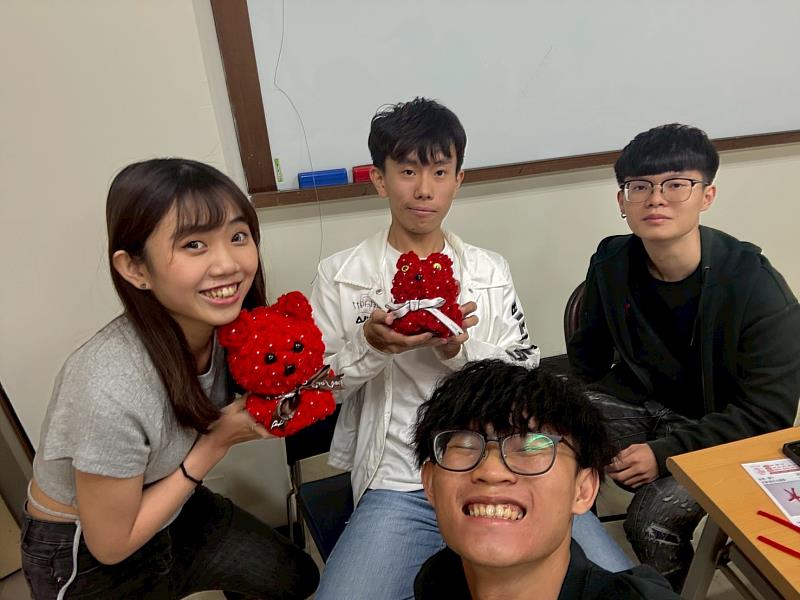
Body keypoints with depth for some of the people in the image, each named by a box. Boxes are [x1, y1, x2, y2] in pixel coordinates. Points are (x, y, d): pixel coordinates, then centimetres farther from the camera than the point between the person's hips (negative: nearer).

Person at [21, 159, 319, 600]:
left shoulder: (224, 324, -19)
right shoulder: (112, 393, -37)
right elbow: (112, 543, -22)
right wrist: (217, 442, -24)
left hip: (172, 509, 5)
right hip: (85, 556, -5)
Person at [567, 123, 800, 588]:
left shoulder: (757, 286, -19)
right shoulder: (612, 263, -6)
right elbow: (587, 362, 8)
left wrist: (666, 453, -22)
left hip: (717, 433, -3)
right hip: (634, 404, 4)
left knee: (653, 520, -26)